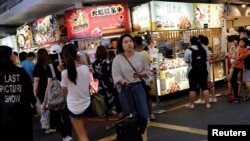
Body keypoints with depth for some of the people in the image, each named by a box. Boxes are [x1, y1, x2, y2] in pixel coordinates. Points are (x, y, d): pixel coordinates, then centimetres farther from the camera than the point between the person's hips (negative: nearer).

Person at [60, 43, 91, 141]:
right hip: (86, 104, 4)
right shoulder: (85, 68, -6)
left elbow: (65, 91, -3)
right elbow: (89, 86, 3)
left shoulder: (65, 73, -17)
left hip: (74, 107, -4)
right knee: (82, 130, 26)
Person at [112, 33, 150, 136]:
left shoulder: (140, 56, 2)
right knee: (128, 116, 7)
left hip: (138, 87, 2)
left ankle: (140, 134, 33)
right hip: (124, 89, -2)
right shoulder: (117, 59, -5)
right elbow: (115, 76, -10)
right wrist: (122, 81, -30)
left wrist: (141, 74, -12)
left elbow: (147, 71, 8)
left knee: (143, 115, 6)